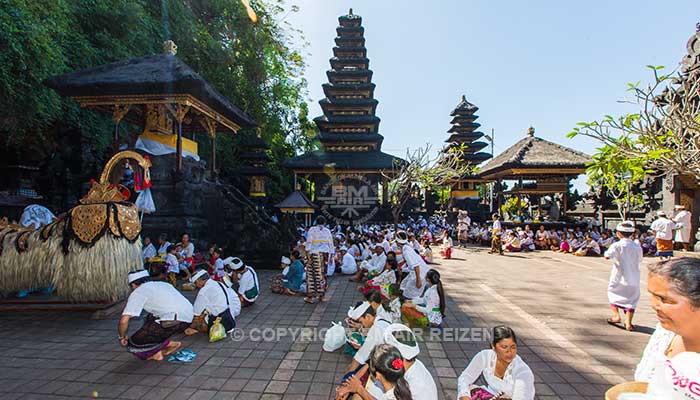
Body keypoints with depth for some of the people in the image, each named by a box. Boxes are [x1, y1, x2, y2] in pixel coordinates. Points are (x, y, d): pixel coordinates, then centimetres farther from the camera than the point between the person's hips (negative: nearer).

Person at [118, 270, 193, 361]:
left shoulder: (138, 292, 8)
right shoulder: (163, 284, 27)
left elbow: (124, 321, 1)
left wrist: (122, 337, 20)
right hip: (189, 318, 8)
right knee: (151, 318, 33)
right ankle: (167, 343, 23)